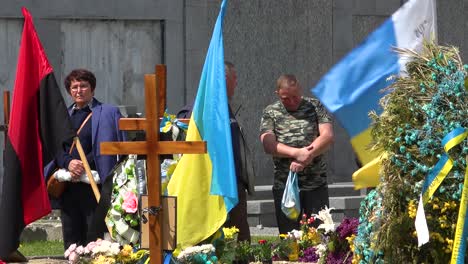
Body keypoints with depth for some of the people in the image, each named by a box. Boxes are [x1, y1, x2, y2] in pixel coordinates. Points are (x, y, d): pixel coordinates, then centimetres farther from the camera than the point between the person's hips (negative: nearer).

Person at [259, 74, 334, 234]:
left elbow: (327, 136, -5)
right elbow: (269, 145, -7)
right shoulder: (270, 113, 5)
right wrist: (297, 153, -21)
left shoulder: (315, 107, 6)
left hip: (316, 184, 0)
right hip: (284, 186, 0)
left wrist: (306, 158, -18)